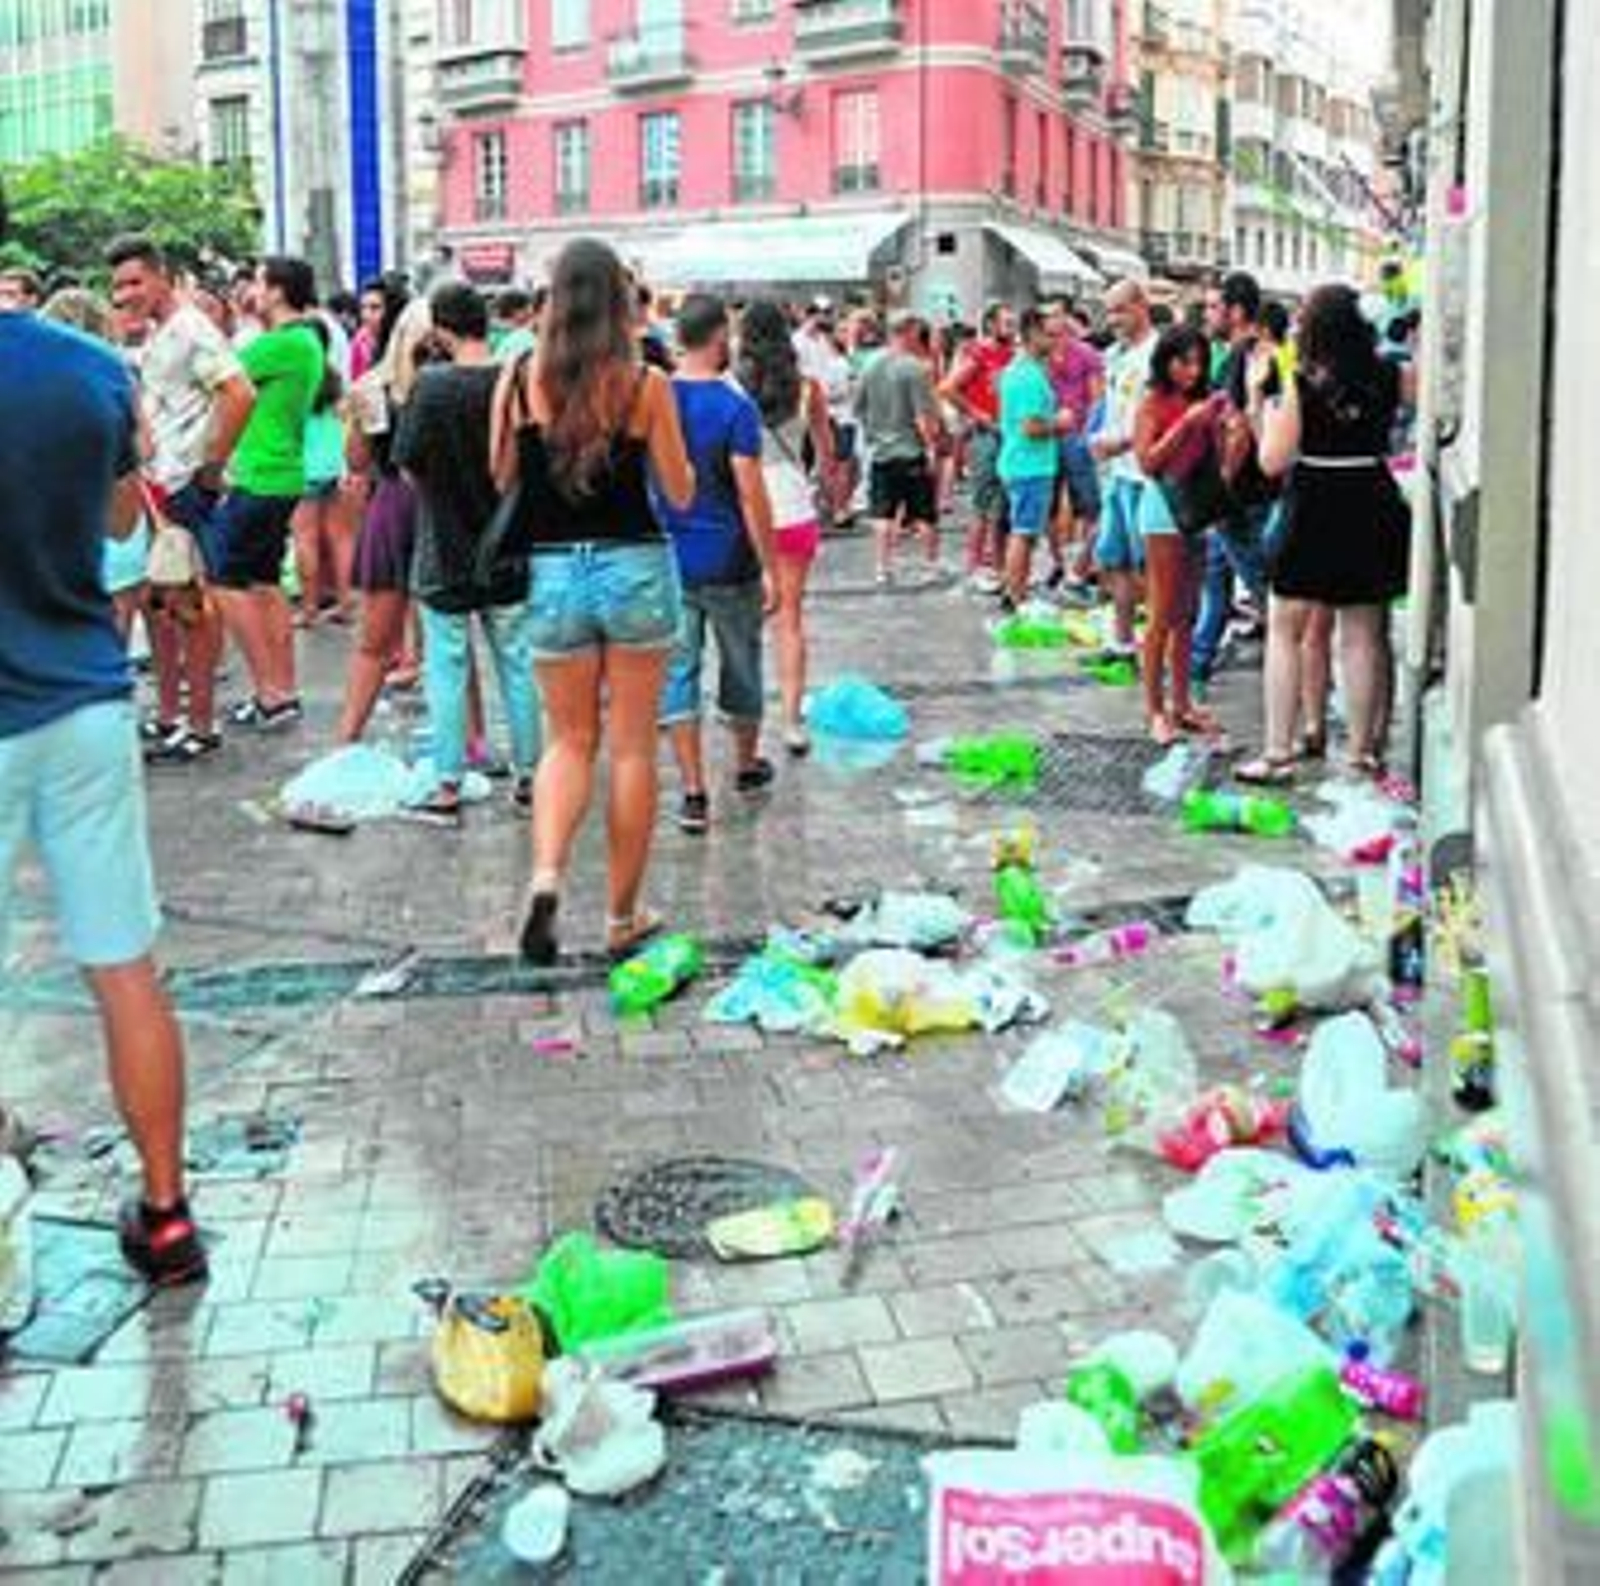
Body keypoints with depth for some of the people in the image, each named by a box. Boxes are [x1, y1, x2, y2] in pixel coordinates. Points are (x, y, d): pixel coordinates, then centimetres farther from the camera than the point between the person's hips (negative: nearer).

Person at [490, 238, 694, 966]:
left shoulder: (519, 379, -3)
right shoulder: (645, 383, -7)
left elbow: (501, 477, 8)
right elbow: (680, 493, 0)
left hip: (554, 571, 2)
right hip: (636, 567, -1)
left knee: (569, 740, 14)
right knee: (632, 747, 8)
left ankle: (546, 876, -10)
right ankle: (623, 916, 15)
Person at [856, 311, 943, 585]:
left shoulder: (871, 367, 2)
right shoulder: (915, 368, -15)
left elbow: (859, 409, 10)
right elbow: (923, 417, -18)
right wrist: (931, 446, -10)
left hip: (880, 452, 5)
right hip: (911, 452, -5)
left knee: (883, 514, 9)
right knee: (925, 514, 8)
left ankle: (883, 567, 10)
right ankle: (933, 562, 18)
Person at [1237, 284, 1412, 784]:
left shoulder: (1303, 383, -11)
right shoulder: (1387, 377, 0)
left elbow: (1273, 461, -10)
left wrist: (1256, 396, -2)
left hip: (1315, 508, -4)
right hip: (1372, 504, 4)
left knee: (1284, 630, 5)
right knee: (1362, 635, 10)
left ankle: (1277, 752, 3)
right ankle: (1364, 751, 15)